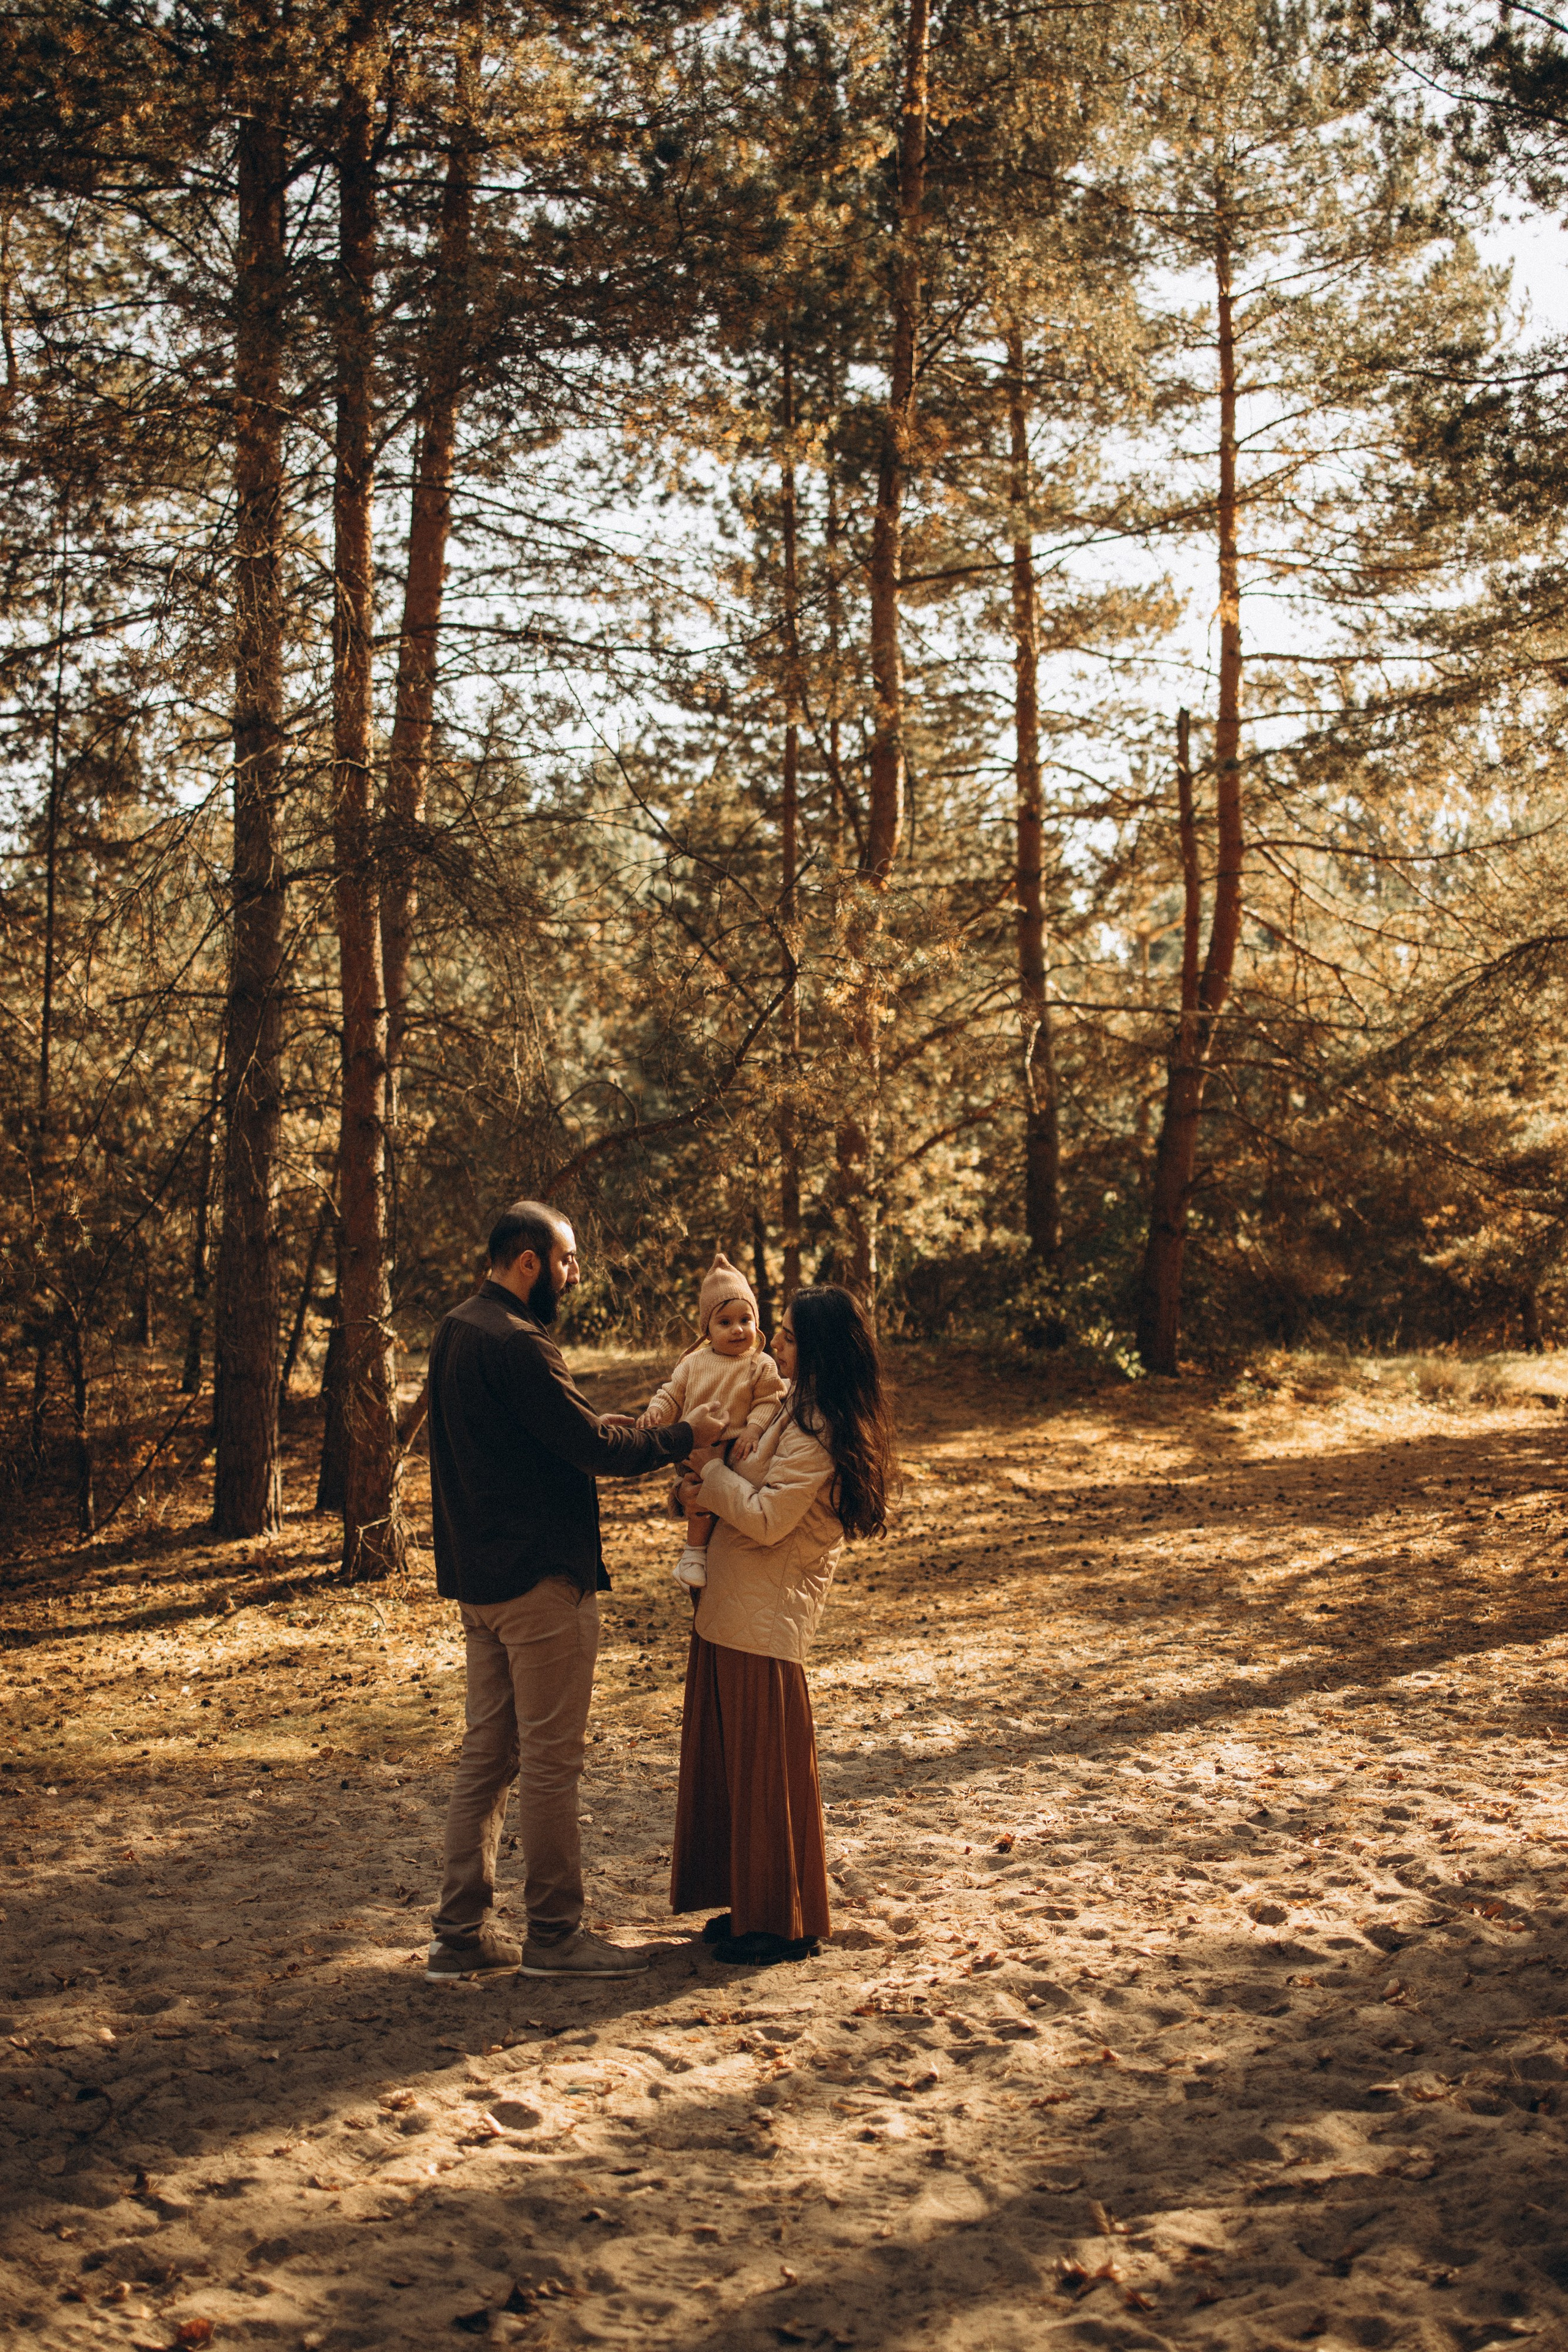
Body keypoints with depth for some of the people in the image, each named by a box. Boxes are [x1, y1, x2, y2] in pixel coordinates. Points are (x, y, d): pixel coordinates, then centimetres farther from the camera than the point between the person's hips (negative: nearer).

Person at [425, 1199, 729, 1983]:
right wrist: (685, 1435, -6)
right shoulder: (516, 1343, -19)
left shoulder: (455, 1332, 13)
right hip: (541, 1580, -10)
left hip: (478, 1579, 10)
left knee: (486, 1753, 13)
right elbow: (594, 1446, -19)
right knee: (551, 1760, 1)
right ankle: (555, 1933, 11)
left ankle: (460, 1934, 17)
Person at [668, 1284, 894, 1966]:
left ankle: (784, 1923, 12)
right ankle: (752, 1906, 27)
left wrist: (710, 1475, -10)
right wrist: (709, 1495, -3)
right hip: (734, 1605, 10)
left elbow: (766, 1518, -23)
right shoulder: (798, 1406, 11)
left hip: (766, 1617, -10)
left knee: (767, 1768, 0)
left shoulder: (818, 1430, -20)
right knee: (731, 1759, 16)